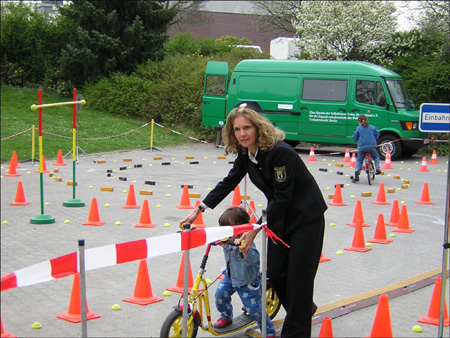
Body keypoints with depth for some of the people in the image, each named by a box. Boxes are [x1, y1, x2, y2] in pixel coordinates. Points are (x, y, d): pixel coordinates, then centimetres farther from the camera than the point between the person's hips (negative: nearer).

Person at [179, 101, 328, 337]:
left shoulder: (279, 152, -28)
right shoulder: (245, 154, -4)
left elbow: (281, 198, -26)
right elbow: (228, 183, 5)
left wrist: (256, 229, -24)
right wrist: (199, 209, 1)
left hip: (306, 217, -8)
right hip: (280, 217, 8)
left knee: (299, 276, -4)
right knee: (275, 271, 10)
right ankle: (304, 309, 35)